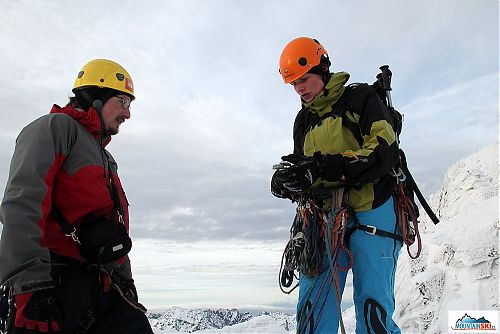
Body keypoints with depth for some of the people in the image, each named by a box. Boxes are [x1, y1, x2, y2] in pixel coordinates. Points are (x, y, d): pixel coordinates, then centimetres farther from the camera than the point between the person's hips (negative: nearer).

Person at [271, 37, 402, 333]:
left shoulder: (360, 98, 3)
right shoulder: (303, 120, 21)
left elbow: (384, 152, -11)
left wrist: (324, 167, -22)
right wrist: (287, 182, -6)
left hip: (371, 211, -4)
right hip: (326, 217, 5)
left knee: (372, 309, -7)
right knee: (313, 310, -2)